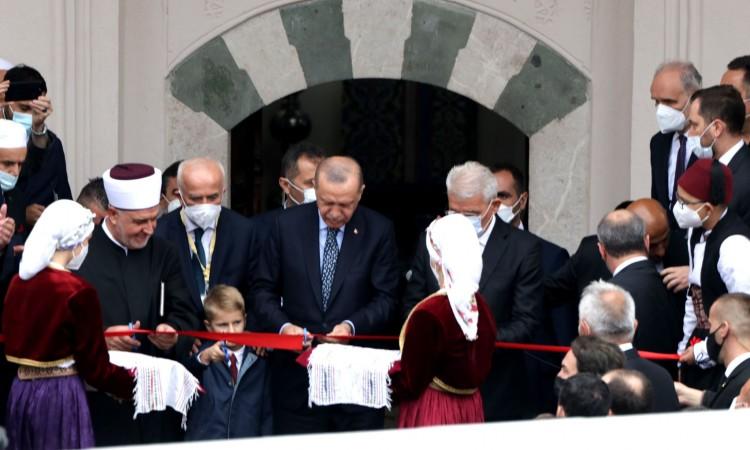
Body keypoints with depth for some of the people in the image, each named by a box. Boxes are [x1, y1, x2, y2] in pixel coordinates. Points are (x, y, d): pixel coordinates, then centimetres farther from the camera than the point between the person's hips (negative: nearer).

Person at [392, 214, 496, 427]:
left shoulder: (428, 313, -21)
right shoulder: (482, 307, -2)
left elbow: (409, 386, -16)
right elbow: (481, 371, 10)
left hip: (431, 414, -6)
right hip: (472, 410, 6)